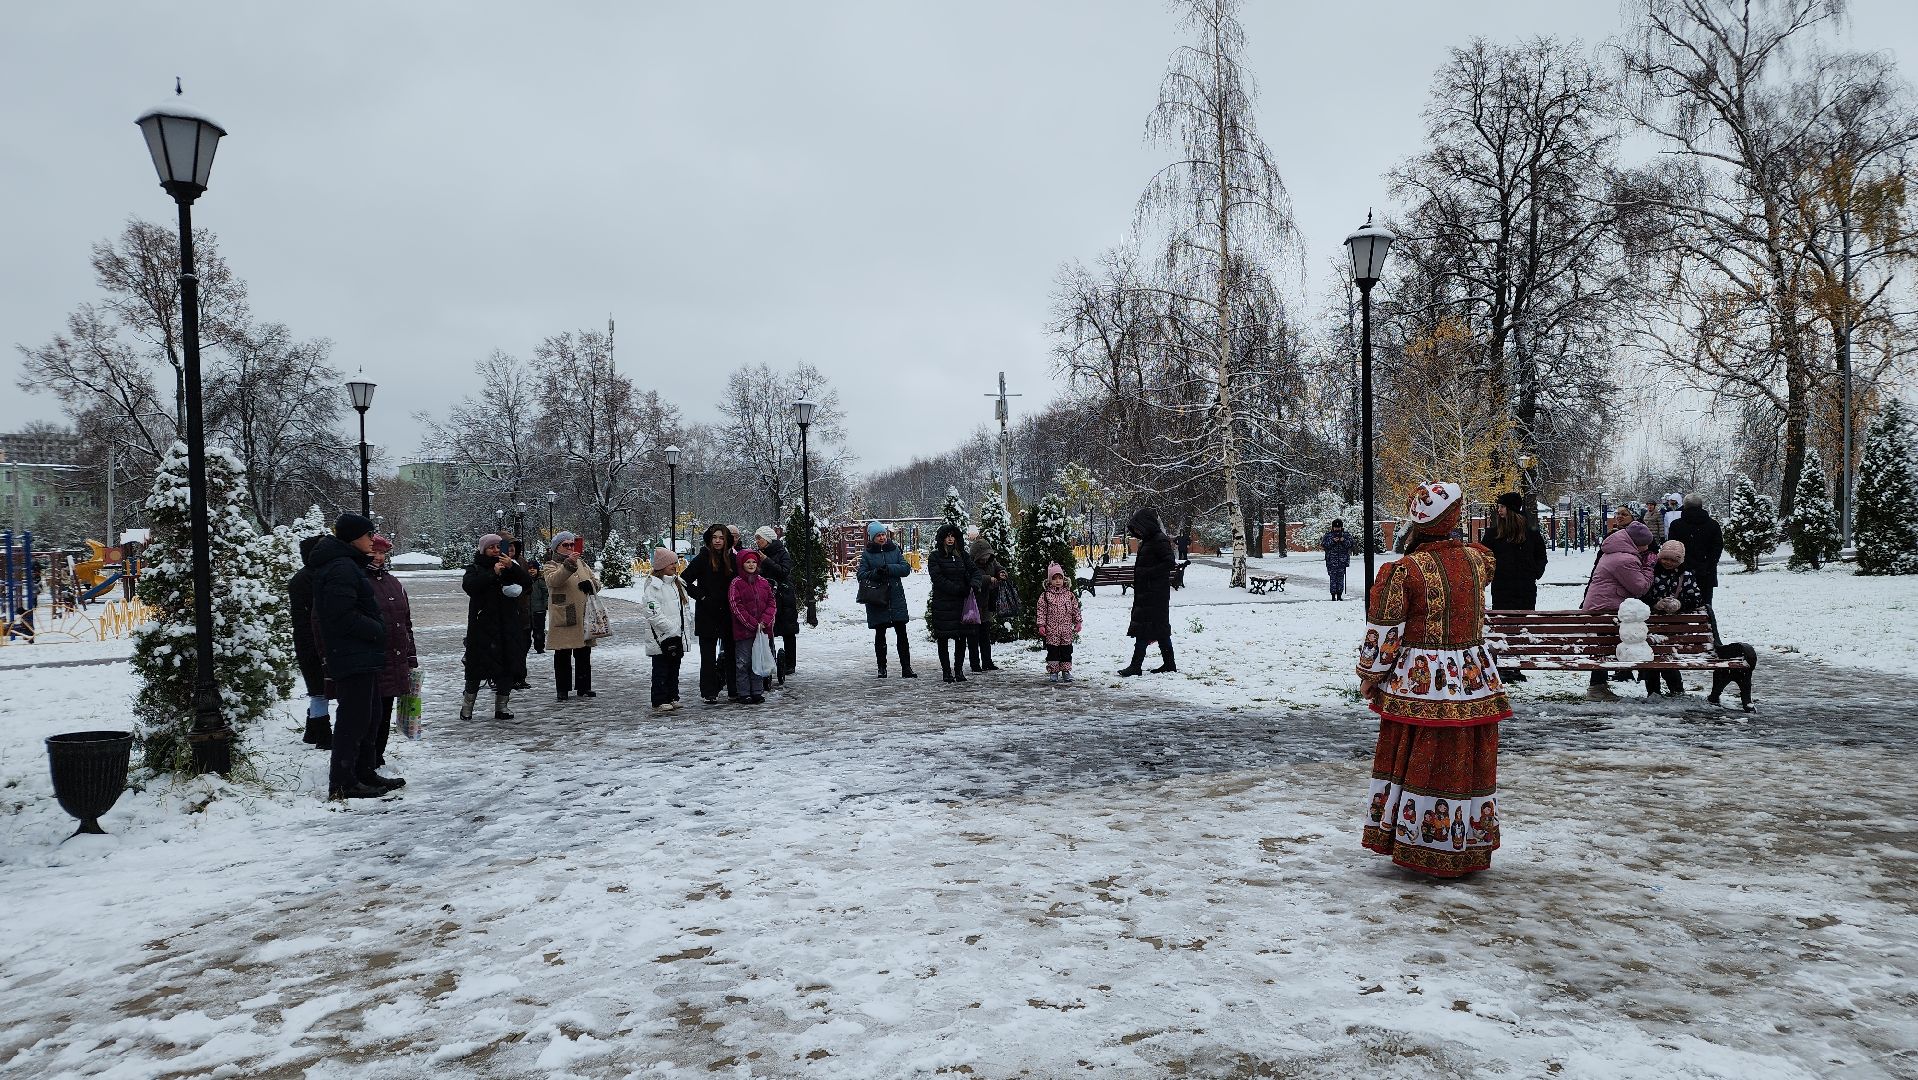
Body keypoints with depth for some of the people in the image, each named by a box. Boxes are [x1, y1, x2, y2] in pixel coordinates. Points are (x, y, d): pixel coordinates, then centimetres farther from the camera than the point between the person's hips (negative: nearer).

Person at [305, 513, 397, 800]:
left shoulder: (349, 564, 16)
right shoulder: (341, 568, -18)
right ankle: (342, 783, -1)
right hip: (353, 657, -11)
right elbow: (343, 617, -24)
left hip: (360, 656, 11)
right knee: (353, 719, -6)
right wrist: (377, 631, -15)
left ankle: (364, 773, 28)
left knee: (367, 717, 18)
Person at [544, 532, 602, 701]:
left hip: (583, 617, 5)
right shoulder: (552, 565, 0)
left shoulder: (582, 563, 18)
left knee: (584, 655, 10)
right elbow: (552, 580, -22)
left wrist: (590, 584, -5)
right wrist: (568, 564, -35)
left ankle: (584, 687, 18)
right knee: (563, 655, 0)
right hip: (563, 617, -5)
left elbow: (596, 583, 19)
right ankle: (562, 689, 7)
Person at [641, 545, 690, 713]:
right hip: (661, 636, -8)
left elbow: (685, 606, 21)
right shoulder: (653, 585, -11)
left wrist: (685, 626, 8)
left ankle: (673, 697, 21)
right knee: (661, 670, -2)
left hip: (677, 636, 8)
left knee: (674, 668, 13)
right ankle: (660, 702, 2)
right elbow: (653, 613, -17)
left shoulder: (677, 583, 16)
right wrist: (672, 628, -19)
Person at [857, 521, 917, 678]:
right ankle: (882, 668, 16)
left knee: (901, 633, -1)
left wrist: (888, 569, -15)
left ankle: (906, 668, 1)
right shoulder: (867, 553, 3)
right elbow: (861, 575, -2)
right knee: (880, 635, 7)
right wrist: (875, 573, -20)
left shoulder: (895, 550, 8)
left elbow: (906, 568, -1)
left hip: (896, 598, 1)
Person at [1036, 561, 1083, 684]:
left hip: (1067, 630, 2)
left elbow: (1076, 609, 10)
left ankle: (1066, 671, 16)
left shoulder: (1069, 594, 5)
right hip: (1051, 630, -2)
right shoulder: (1045, 595, -3)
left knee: (1066, 651, 7)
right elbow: (1041, 611, -3)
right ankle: (1053, 672, 10)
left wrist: (1078, 622, 7)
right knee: (1053, 651, 2)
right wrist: (1041, 625, -9)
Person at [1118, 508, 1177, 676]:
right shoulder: (1147, 541, 16)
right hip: (1145, 592, 10)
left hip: (1154, 593, -10)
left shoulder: (1160, 541, -14)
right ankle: (1169, 663, 19)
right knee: (1160, 629, 13)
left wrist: (1148, 573, -21)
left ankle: (1135, 665, -8)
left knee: (1142, 629, -9)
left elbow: (1170, 562, -21)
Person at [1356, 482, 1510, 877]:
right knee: (1468, 766, 13)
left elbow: (1383, 637, -14)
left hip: (1418, 685, -4)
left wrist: (1369, 676, 0)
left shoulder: (1401, 571, -15)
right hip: (1475, 682, 4)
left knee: (1420, 766, 7)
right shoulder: (1477, 559, 1)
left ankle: (1418, 848, 17)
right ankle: (1469, 851, 24)